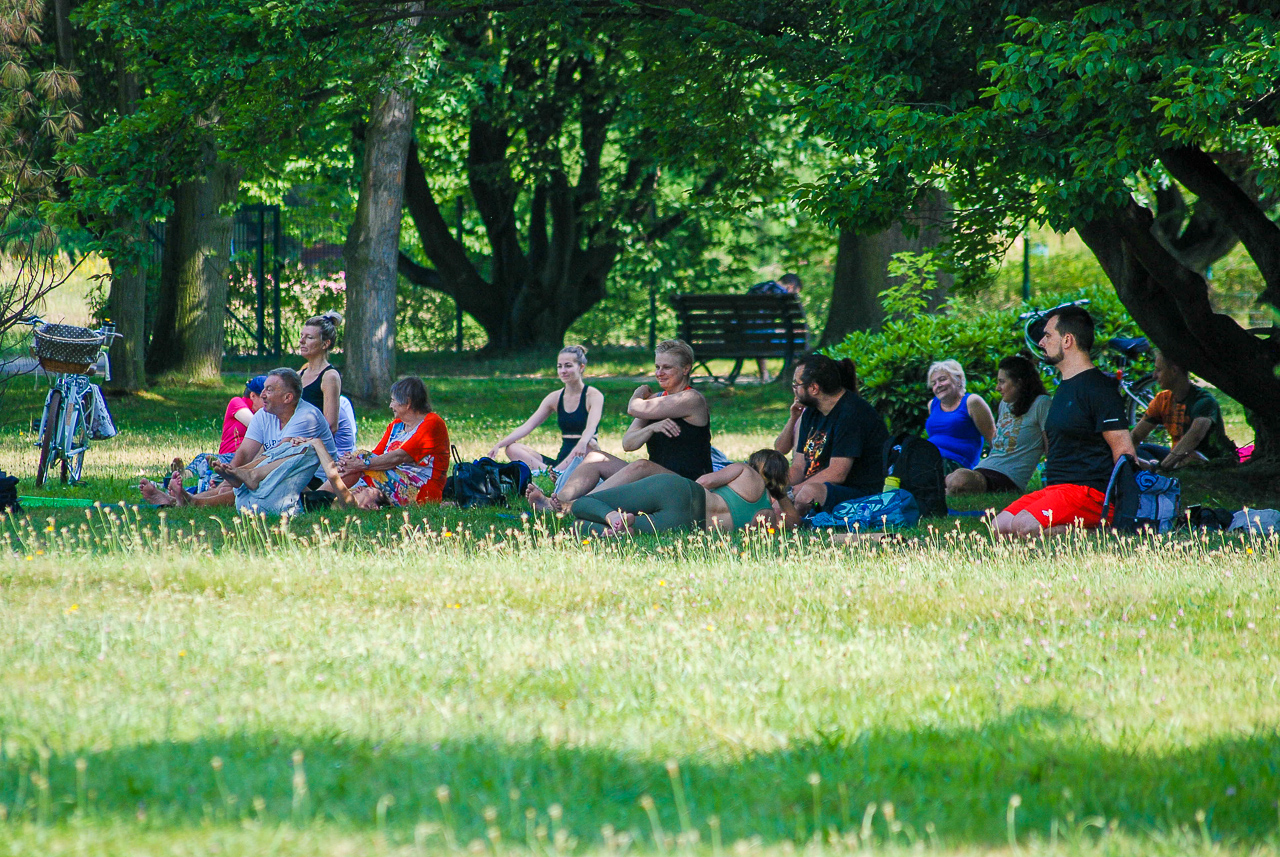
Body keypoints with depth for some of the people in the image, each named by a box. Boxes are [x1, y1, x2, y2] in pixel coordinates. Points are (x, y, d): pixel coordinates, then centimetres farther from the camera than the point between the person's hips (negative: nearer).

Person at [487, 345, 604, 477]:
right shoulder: (555, 398, 11)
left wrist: (583, 443, -46)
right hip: (561, 462, 5)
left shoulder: (593, 396, -3)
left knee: (589, 444, -38)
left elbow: (591, 427, -22)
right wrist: (500, 444, -9)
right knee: (513, 449, -11)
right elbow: (528, 426, 5)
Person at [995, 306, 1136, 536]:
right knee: (1000, 526, -7)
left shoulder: (1099, 387, -9)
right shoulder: (1065, 388, 22)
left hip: (1091, 492, -10)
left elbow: (1124, 452, -14)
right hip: (1054, 487, 10)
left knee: (1023, 527, -29)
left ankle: (1094, 529, -14)